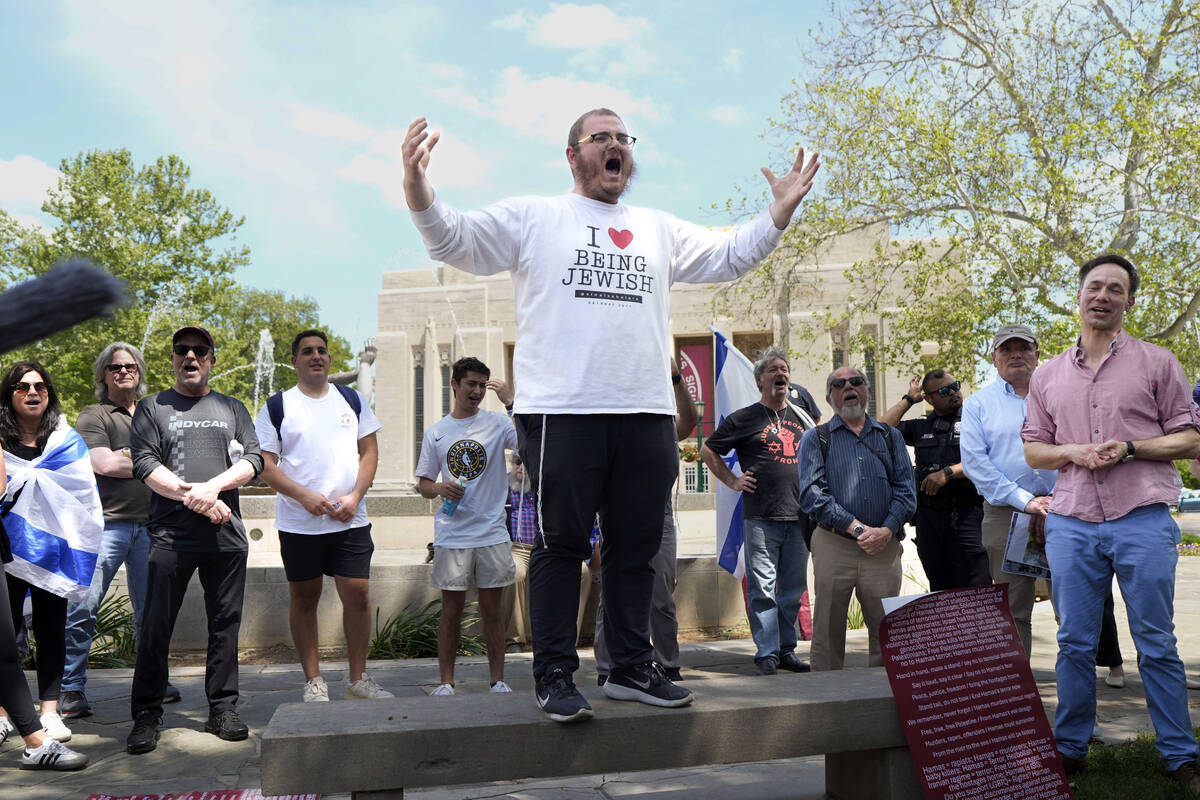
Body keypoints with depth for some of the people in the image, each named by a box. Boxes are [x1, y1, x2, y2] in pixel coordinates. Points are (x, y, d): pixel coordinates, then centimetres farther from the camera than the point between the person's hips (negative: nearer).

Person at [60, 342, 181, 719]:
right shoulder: (93, 416, 3)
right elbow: (103, 464, -9)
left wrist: (123, 456, 0)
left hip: (148, 524, 4)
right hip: (107, 523, -4)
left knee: (149, 609, 10)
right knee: (82, 608, -7)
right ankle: (71, 689, 3)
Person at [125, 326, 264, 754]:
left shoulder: (232, 409, 16)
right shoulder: (152, 408, 10)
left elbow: (254, 459, 5)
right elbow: (144, 463, -2)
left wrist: (212, 486, -12)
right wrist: (194, 499, -12)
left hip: (227, 536, 2)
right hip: (170, 536, -2)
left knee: (225, 624, 5)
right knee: (156, 627, 0)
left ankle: (222, 709, 14)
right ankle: (147, 715, 10)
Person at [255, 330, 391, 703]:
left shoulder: (352, 400, 10)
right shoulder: (276, 407, 2)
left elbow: (370, 451, 10)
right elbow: (264, 464, -2)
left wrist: (355, 496, -5)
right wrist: (304, 496, -15)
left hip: (351, 520, 2)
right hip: (298, 524, -1)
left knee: (358, 595, 0)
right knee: (303, 599, 7)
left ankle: (358, 679, 13)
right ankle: (313, 682, 18)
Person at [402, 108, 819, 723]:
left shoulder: (659, 229, 22)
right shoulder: (533, 217, 8)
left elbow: (730, 256, 25)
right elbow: (455, 240, -1)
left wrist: (782, 209, 13)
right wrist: (418, 189, -19)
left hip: (646, 416, 5)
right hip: (561, 412, -5)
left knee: (637, 548, 9)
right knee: (561, 545, -1)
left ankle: (631, 669, 21)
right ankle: (554, 676, 9)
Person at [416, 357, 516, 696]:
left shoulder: (497, 423, 1)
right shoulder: (436, 432, 9)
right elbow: (423, 484, 13)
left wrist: (511, 401, -20)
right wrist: (439, 488, -9)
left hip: (492, 533, -1)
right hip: (451, 535, 1)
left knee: (492, 609, 6)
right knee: (451, 611, 6)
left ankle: (498, 680, 15)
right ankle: (446, 682, 16)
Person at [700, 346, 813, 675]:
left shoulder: (802, 418, 16)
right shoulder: (744, 418, 2)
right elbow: (708, 451, 7)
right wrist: (732, 480, 0)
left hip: (799, 516, 5)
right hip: (761, 517, -4)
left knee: (794, 587, 9)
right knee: (763, 588, -4)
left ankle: (787, 649, 19)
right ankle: (767, 653, 3)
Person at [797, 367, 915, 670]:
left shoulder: (890, 436, 16)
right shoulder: (816, 438, 8)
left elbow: (905, 489, 8)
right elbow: (811, 494, -4)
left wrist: (887, 530, -10)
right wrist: (857, 528, -13)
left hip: (884, 548, 2)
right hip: (833, 546, -2)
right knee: (827, 634, 2)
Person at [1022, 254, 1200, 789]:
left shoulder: (1156, 363, 7)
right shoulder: (1048, 376, 15)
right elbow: (1033, 449, 16)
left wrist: (1128, 448, -11)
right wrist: (1073, 452, -5)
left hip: (1142, 519, -2)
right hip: (1071, 523, 2)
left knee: (1156, 644, 2)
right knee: (1074, 642, 6)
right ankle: (1069, 749, 17)